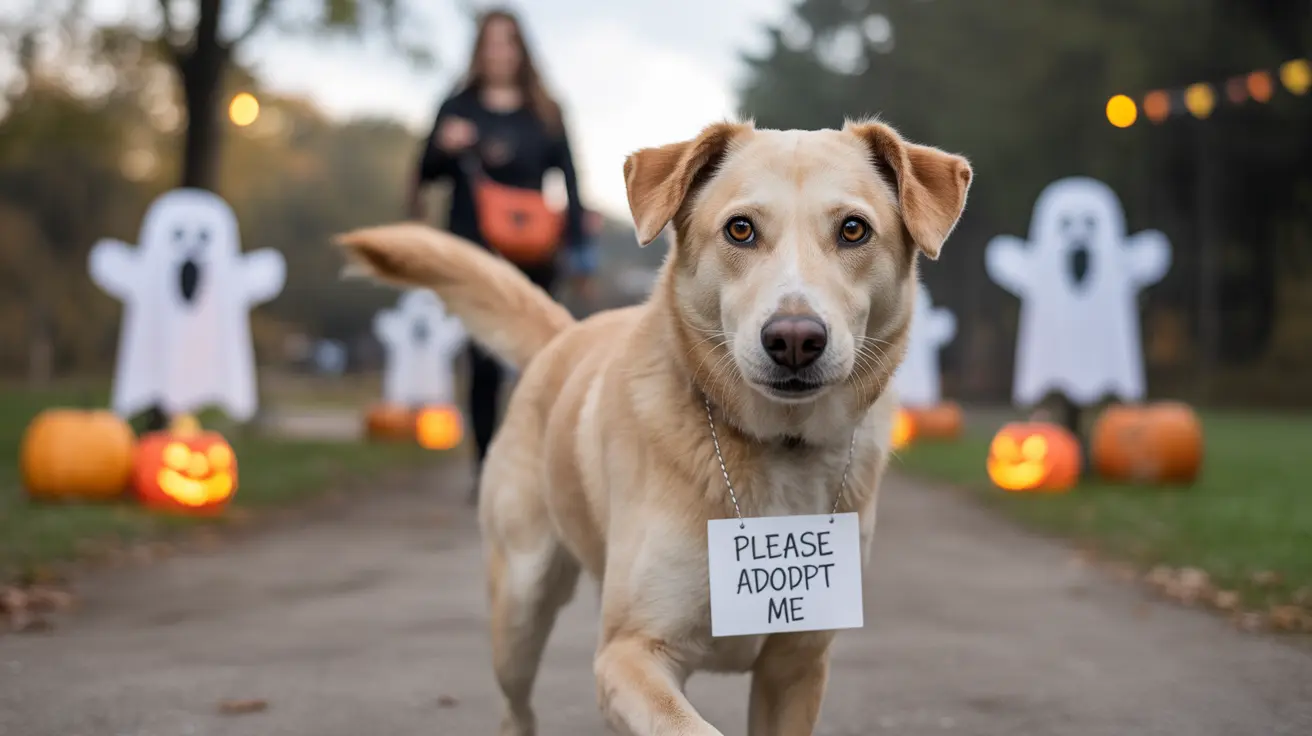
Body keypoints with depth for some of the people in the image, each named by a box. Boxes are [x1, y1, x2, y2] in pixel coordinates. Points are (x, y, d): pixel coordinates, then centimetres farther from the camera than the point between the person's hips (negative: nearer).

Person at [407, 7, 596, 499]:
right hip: (475, 252, -1)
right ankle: (486, 471, -3)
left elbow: (567, 181, 10)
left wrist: (579, 252, 3)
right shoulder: (459, 108, 11)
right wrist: (446, 147, -13)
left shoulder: (545, 112, 12)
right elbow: (426, 173, 10)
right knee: (485, 362, -8)